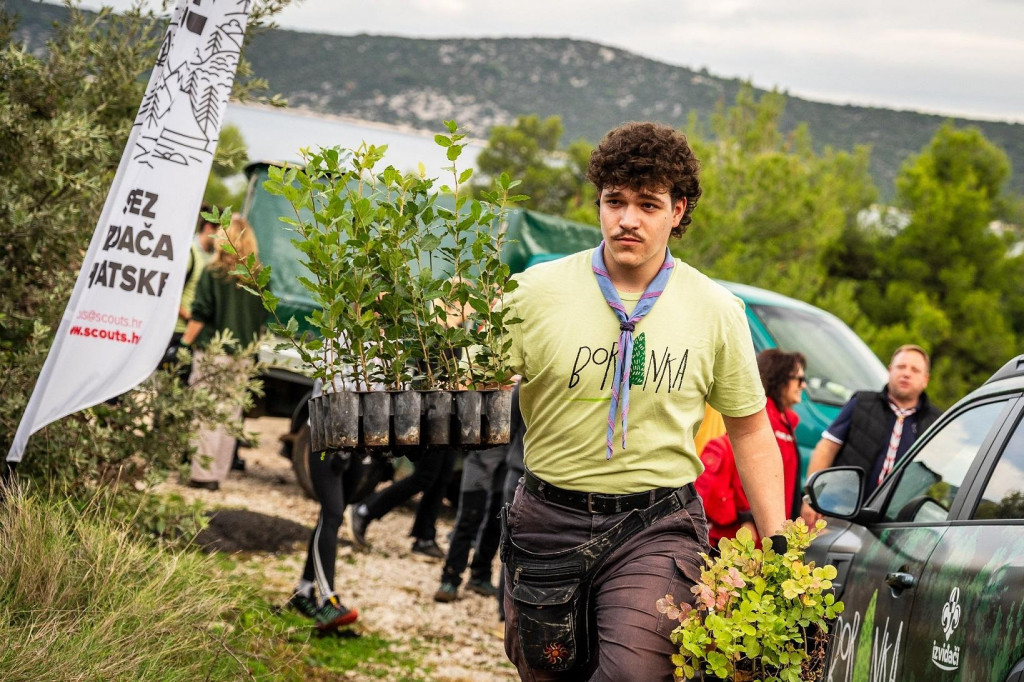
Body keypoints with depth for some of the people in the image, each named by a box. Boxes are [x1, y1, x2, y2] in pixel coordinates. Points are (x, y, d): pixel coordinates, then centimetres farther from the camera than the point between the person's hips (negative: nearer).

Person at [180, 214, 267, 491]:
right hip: (243, 355, 4)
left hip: (213, 351, -4)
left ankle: (204, 474, -2)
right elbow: (262, 318, 10)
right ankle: (219, 473, 13)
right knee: (231, 416, 9)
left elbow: (199, 315, -9)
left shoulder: (213, 273, -8)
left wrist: (185, 341, -1)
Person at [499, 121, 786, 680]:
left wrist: (776, 545, 8)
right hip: (549, 521, 1)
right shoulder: (537, 291, -3)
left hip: (658, 523, -1)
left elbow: (751, 431, 10)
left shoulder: (717, 310, 1)